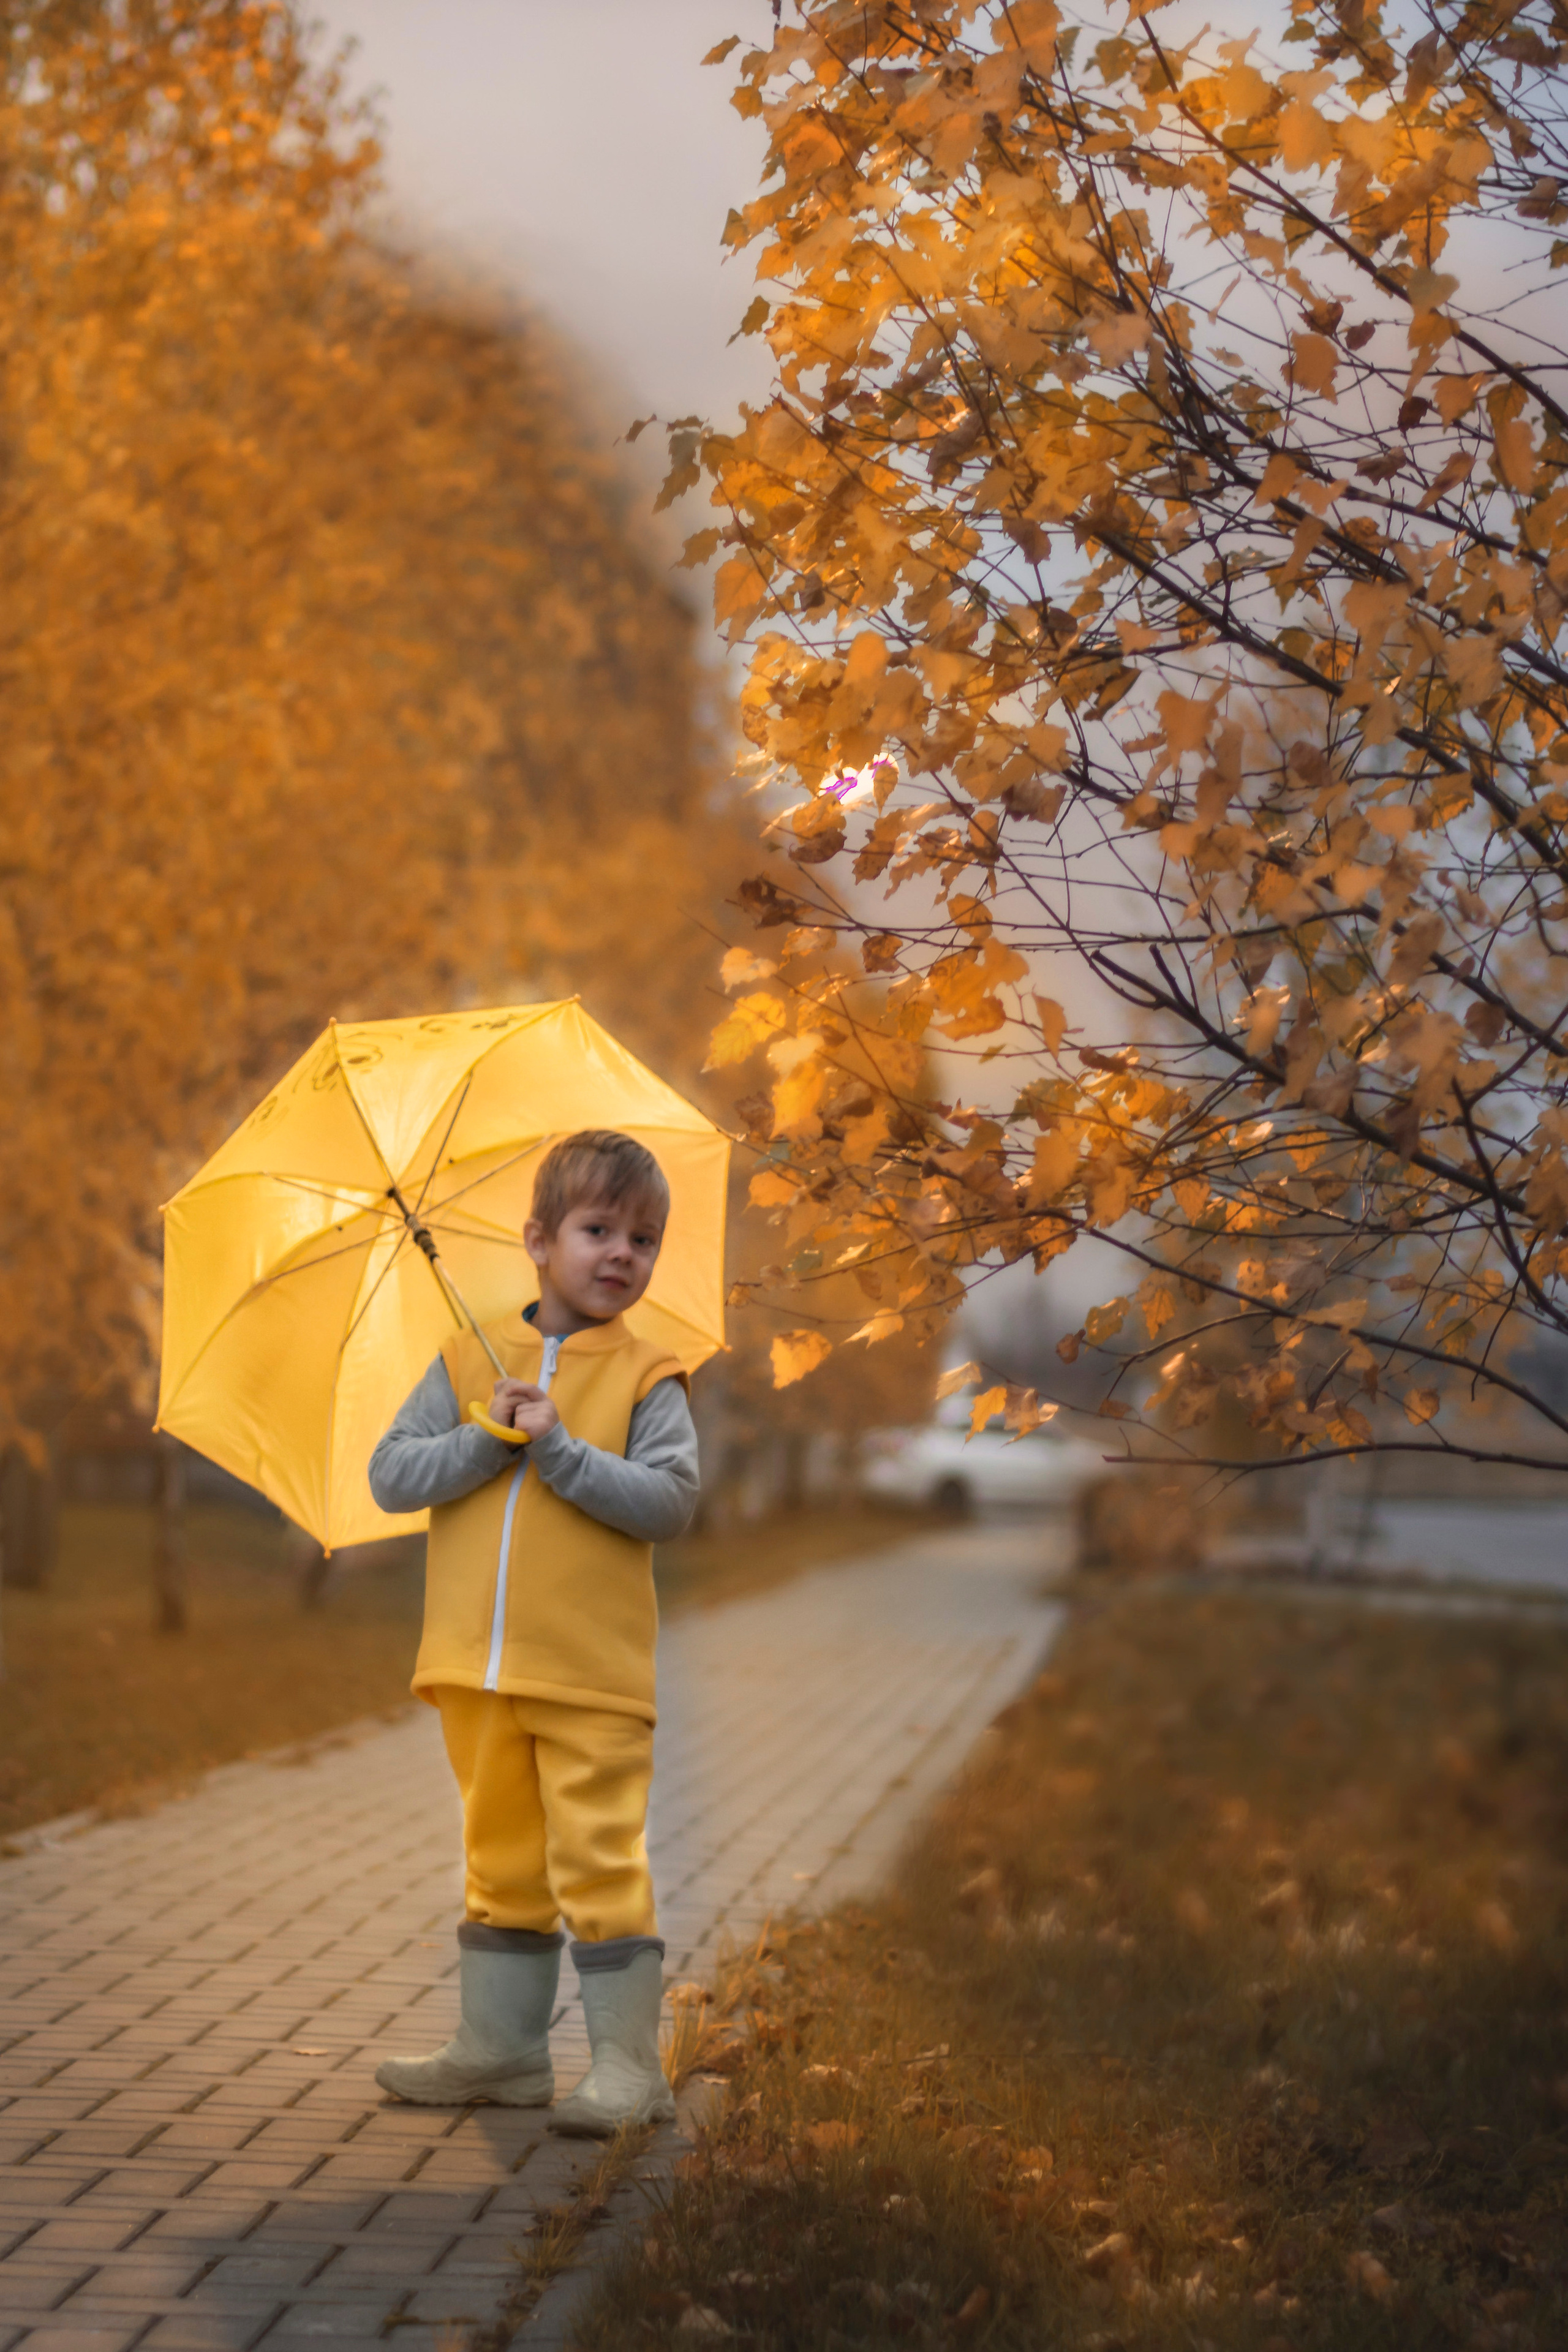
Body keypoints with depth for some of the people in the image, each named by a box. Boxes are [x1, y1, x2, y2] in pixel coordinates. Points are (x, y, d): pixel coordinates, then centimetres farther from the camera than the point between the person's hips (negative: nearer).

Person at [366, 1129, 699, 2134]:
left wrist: (561, 1449, -19)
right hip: (480, 1668, 4)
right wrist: (491, 1439, -13)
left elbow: (672, 1501, -14)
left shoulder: (647, 1376, -2)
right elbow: (392, 1475, 0)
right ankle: (500, 2045, 25)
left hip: (593, 1677, -4)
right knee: (502, 1860, 15)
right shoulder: (470, 1361, 7)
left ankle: (628, 2062, 2)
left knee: (601, 1863, -4)